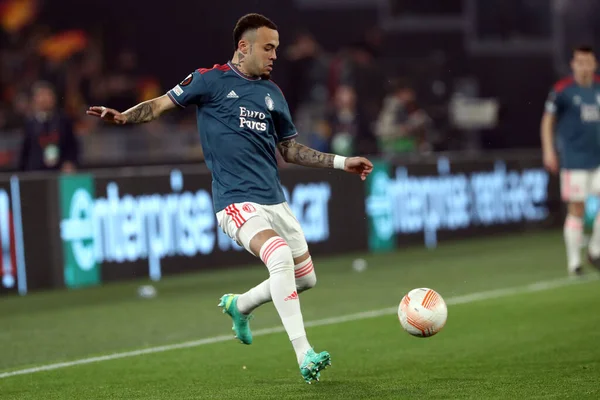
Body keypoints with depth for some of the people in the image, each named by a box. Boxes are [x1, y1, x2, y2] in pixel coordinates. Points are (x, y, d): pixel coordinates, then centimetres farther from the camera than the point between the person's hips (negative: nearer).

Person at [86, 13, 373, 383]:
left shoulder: (272, 93, 15)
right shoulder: (211, 81, 0)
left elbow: (289, 149, 23)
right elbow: (162, 105, 0)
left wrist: (341, 162, 18)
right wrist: (124, 117, -19)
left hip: (274, 199, 7)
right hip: (237, 200, -7)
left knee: (305, 278, 8)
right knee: (281, 257, -29)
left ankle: (239, 305, 35)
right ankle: (304, 356, -27)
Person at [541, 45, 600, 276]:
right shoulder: (562, 90, -6)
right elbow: (548, 120, 1)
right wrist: (548, 151, -6)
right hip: (574, 160, -4)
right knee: (576, 211, -3)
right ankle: (574, 261, 6)